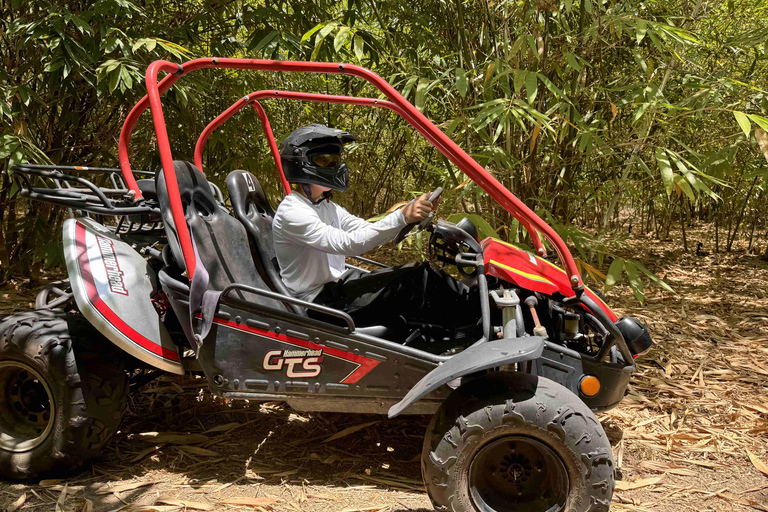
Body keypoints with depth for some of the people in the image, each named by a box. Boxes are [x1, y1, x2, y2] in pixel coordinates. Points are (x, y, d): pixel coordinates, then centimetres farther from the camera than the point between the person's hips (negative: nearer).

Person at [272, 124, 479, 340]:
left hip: (340, 284, 9)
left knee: (421, 274, -8)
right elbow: (349, 244, -28)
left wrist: (413, 211, -12)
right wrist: (402, 217, -34)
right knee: (414, 281, -20)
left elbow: (370, 232, 4)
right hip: (319, 302, -9)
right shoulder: (292, 214, -17)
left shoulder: (326, 206, 14)